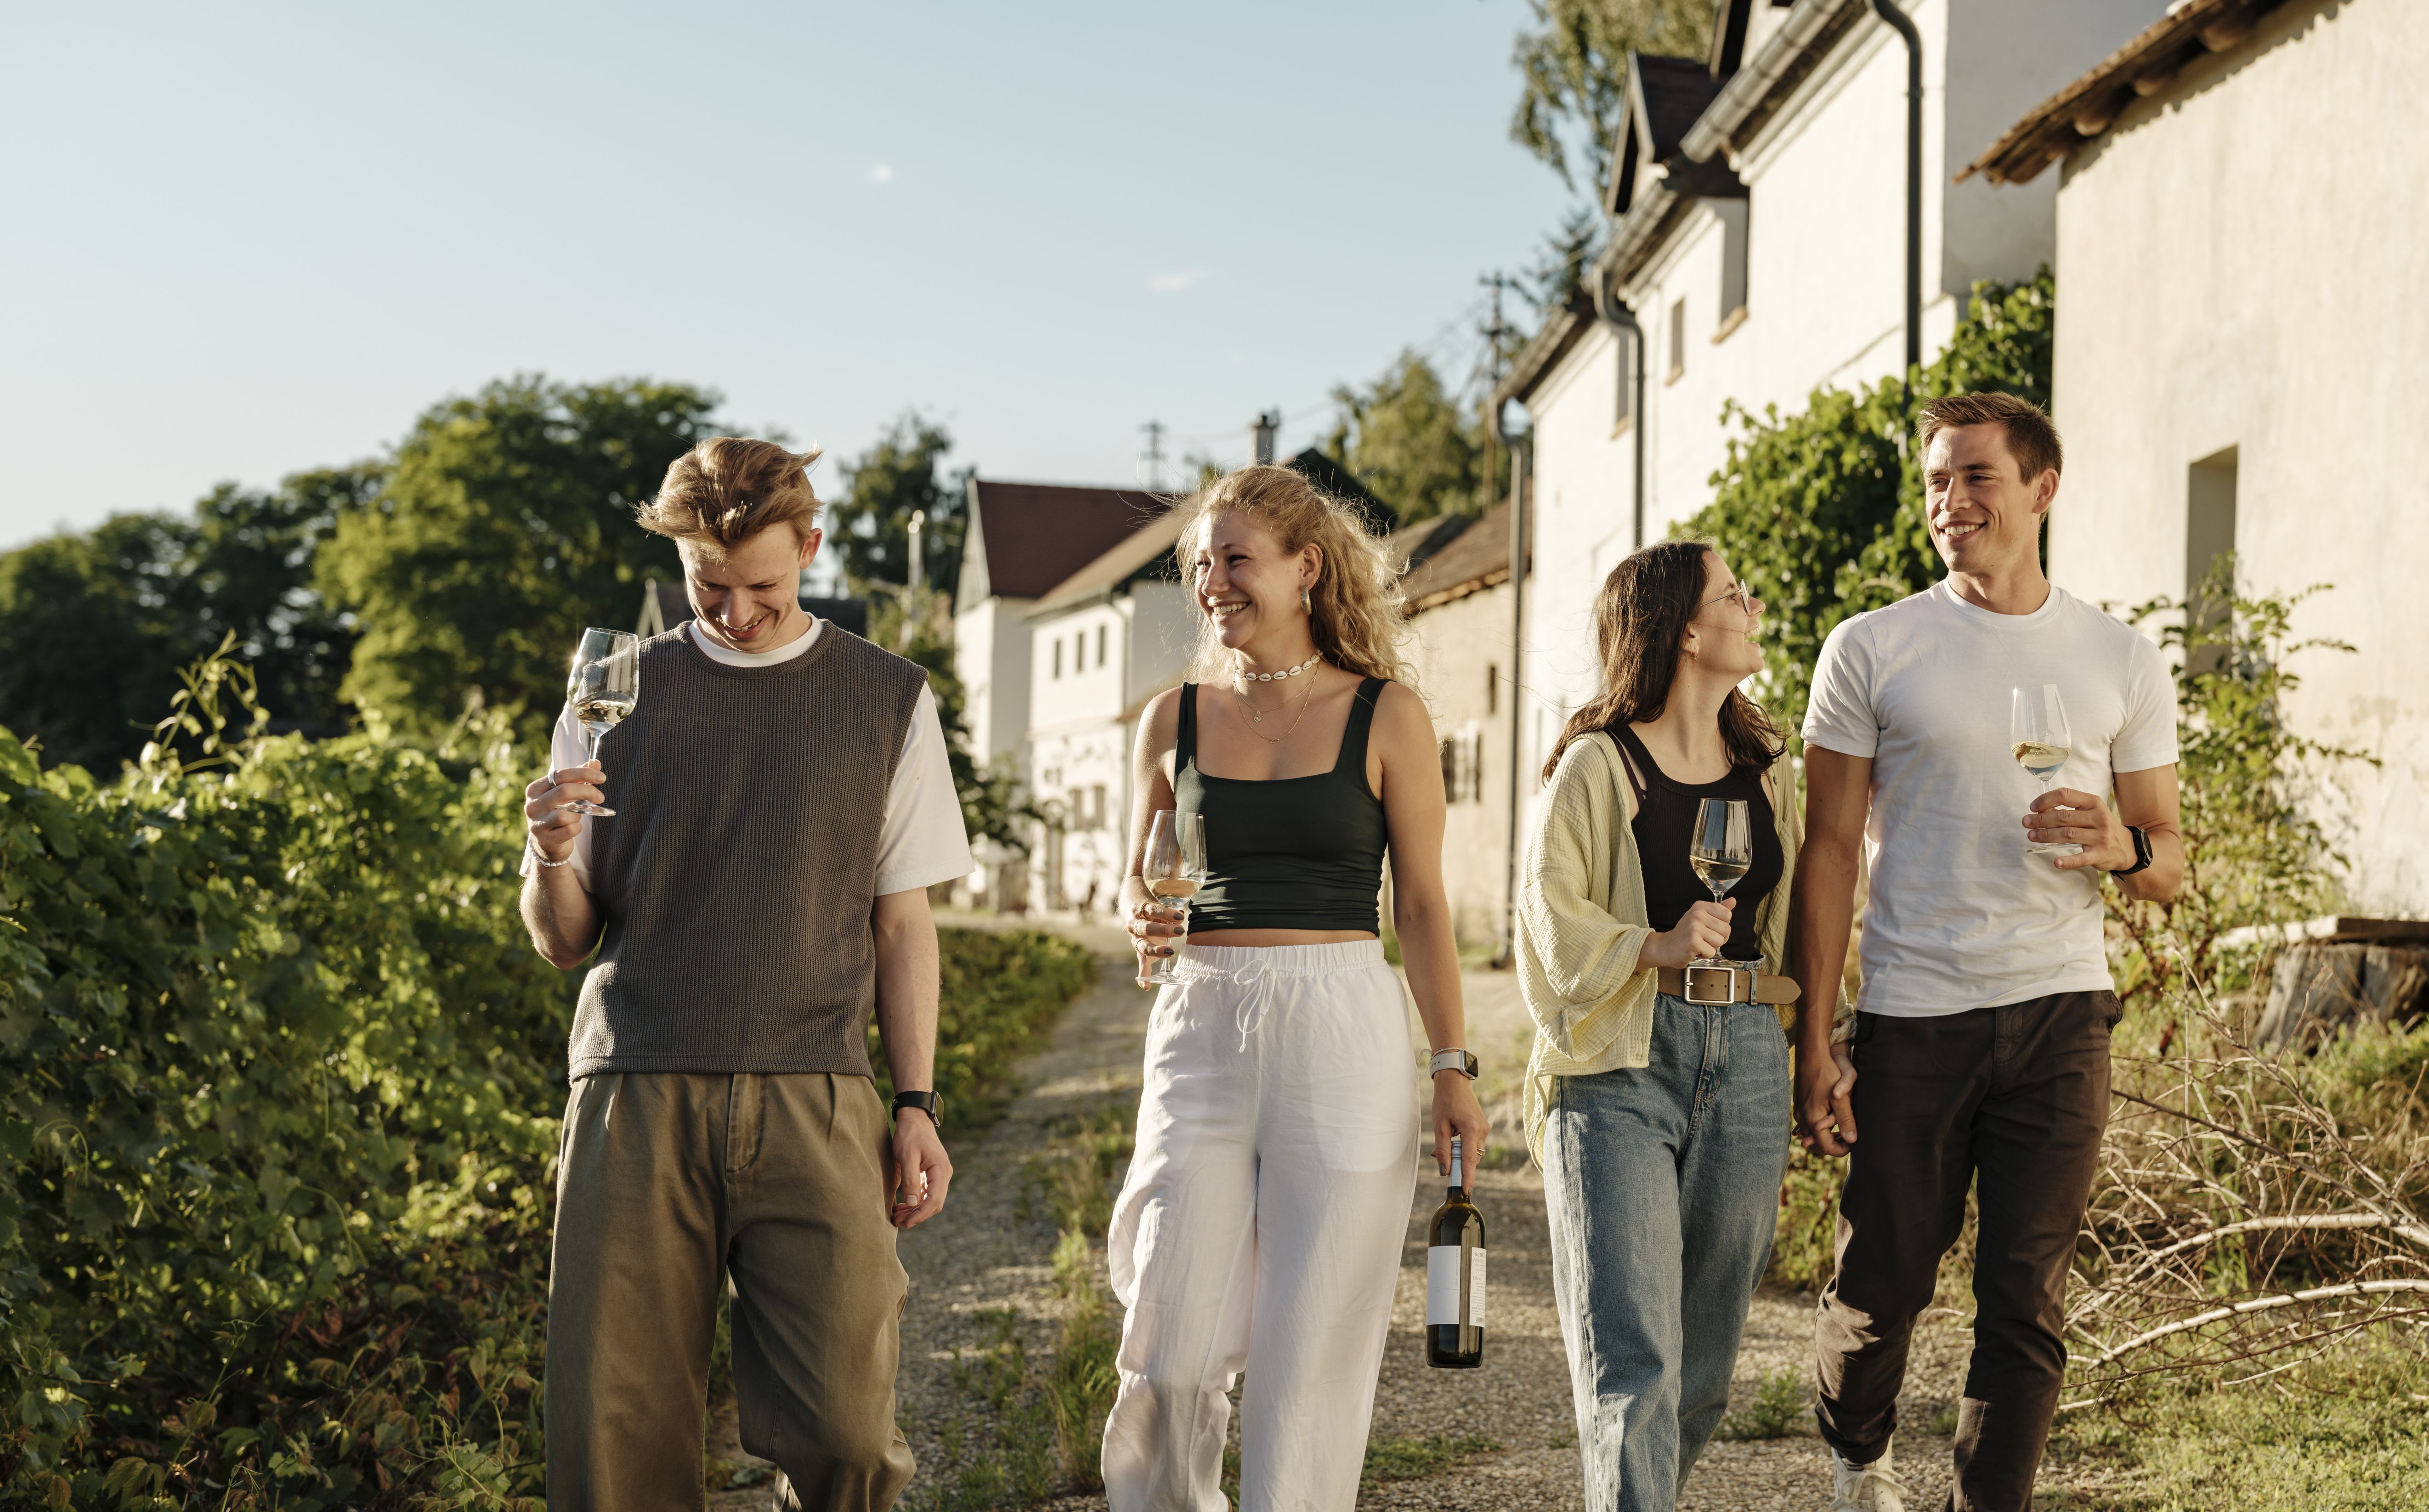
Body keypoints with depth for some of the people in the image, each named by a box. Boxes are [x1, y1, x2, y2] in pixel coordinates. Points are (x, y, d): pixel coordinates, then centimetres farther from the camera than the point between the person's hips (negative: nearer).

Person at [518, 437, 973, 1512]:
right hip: (640, 1098, 1)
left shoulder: (888, 700, 11)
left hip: (814, 1101, 0)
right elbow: (564, 942, 12)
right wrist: (551, 859, -9)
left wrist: (917, 1106, 5)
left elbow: (901, 920, 13)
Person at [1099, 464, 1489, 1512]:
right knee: (1171, 1339, -1)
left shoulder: (1385, 717, 2)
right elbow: (1135, 886, 17)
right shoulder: (1175, 720, 8)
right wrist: (1142, 922, -6)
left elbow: (1421, 905, 4)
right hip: (1201, 1027, 2)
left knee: (1315, 1338, 0)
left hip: (1344, 1032, -2)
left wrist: (1453, 1067, 0)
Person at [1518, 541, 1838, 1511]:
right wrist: (1657, 947, -21)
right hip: (1620, 1066, -5)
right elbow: (1551, 916, -6)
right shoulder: (1597, 765, -2)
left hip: (1746, 1059, 6)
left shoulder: (1765, 771, 15)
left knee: (1706, 1354, 9)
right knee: (1634, 1359, -11)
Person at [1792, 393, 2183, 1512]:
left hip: (2058, 1014, 1)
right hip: (1911, 1014, -1)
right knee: (1879, 1285, 5)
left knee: (2026, 1303, 1)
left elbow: (2170, 863, 13)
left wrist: (2122, 849, -13)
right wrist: (1811, 1040, -4)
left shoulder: (2121, 663, 8)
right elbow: (1829, 850, 2)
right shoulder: (1871, 652, 3)